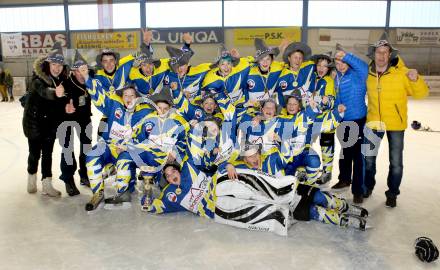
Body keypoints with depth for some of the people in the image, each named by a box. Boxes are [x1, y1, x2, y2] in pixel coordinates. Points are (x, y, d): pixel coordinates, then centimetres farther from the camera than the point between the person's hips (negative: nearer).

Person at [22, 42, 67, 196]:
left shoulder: (62, 80, -2)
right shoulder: (38, 79, -17)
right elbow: (43, 91, -39)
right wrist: (55, 93, -59)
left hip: (51, 123, 4)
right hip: (34, 122, -4)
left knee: (47, 153, 7)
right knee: (35, 152, 8)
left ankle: (47, 185, 14)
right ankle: (32, 178, 34)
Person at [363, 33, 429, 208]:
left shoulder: (401, 73, -13)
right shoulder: (368, 74, -3)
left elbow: (421, 94, -10)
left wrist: (416, 80, -27)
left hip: (396, 123, -2)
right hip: (374, 122, 3)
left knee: (396, 162, 5)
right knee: (368, 158, 12)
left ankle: (392, 193, 24)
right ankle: (368, 187, 33)